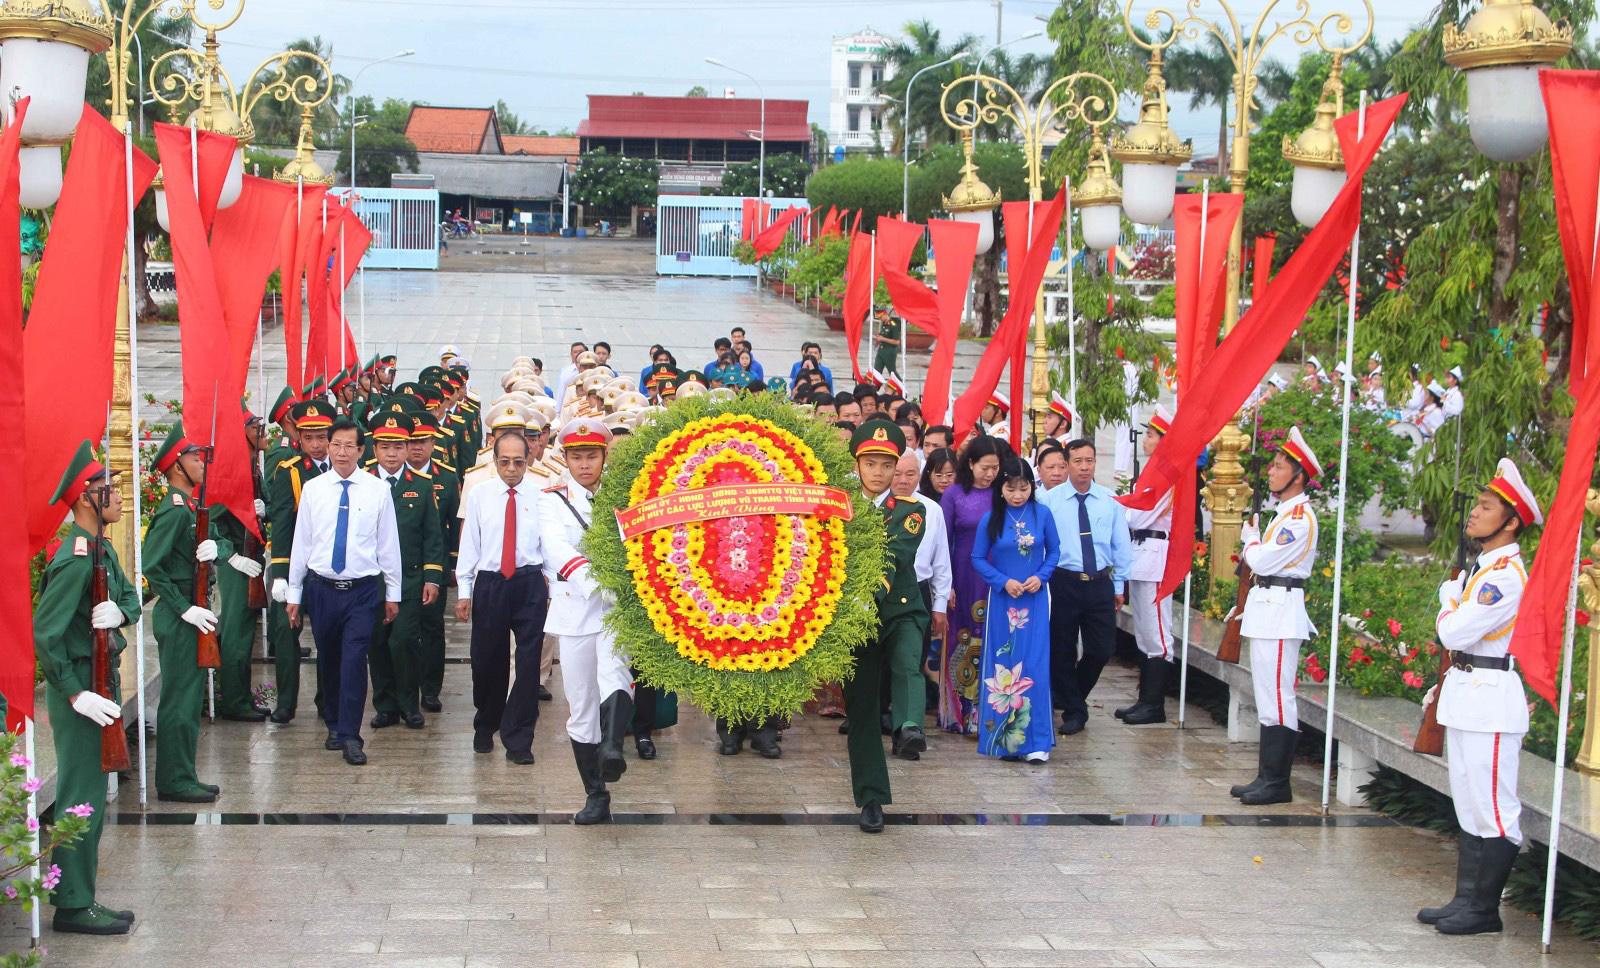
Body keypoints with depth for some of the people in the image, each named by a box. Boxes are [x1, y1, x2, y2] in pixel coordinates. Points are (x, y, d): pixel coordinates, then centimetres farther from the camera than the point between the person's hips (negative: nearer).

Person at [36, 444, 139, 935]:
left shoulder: (102, 550, 8)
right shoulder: (75, 559, -22)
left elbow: (130, 594, 12)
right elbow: (44, 633, -24)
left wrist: (120, 610, -12)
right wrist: (75, 694, -23)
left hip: (101, 678, 10)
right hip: (81, 686, -10)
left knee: (90, 787, 19)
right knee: (82, 793, -4)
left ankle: (79, 873, 32)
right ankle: (74, 904, 2)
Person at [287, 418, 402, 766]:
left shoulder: (377, 490, -1)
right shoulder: (312, 489, 3)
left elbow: (388, 544, 3)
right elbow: (300, 543, 7)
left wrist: (393, 593, 4)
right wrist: (294, 594, 8)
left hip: (363, 590, -2)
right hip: (321, 589, 2)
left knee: (354, 660, -10)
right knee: (328, 660, 11)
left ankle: (350, 736, -6)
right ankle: (334, 726, 27)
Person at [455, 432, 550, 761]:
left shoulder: (541, 496, -2)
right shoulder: (478, 495, 1)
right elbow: (469, 545, 4)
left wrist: (554, 589, -1)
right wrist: (463, 591, 2)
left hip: (530, 585, -1)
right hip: (489, 584, 1)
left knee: (529, 661, -3)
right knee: (487, 660, 12)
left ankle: (518, 740, 6)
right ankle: (485, 727, 35)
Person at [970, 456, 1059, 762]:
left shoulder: (1042, 515, -1)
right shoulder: (990, 519, -3)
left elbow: (1054, 550, 8)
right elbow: (978, 559, 2)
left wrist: (1041, 577, -8)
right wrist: (1004, 582, -10)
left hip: (1035, 599, 0)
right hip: (1002, 599, 0)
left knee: (1035, 666, -5)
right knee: (1002, 667, 4)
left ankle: (1036, 741, -2)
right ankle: (1004, 738, 12)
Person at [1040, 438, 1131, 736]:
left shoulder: (1109, 501, 4)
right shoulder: (1049, 500, -4)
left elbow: (1121, 545, 8)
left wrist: (1119, 586, 7)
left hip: (1100, 583, 2)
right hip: (1063, 583, -2)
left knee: (1103, 649, 3)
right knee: (1062, 650, 5)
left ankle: (1070, 696, 29)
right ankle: (1073, 711, 20)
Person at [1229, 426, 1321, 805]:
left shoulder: (1301, 516, -15)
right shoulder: (1284, 511, 16)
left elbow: (1263, 560, -17)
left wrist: (1249, 537, 1)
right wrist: (1253, 544, 1)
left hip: (1281, 610, -11)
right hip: (1265, 606, 11)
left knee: (1277, 697, -8)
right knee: (1267, 699, 13)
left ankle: (1277, 782, -4)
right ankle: (1267, 777, 19)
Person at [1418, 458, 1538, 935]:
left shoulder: (1506, 575, -18)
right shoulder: (1482, 568, 13)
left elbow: (1455, 632, -20)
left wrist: (1448, 597, -3)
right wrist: (1446, 685, 12)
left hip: (1491, 699, -10)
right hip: (1466, 696, 10)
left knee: (1494, 810, -3)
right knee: (1469, 806, 15)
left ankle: (1485, 910, 3)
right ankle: (1466, 900, 22)